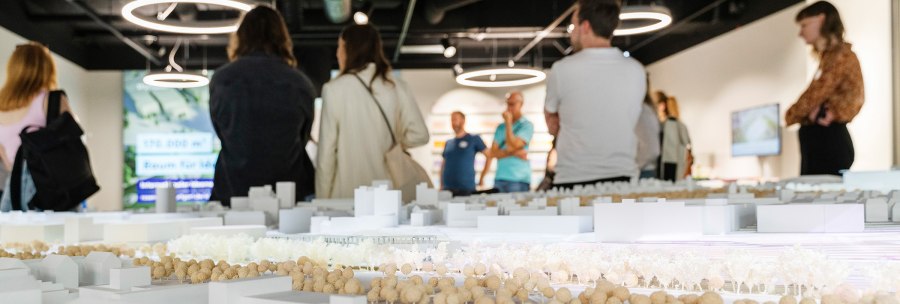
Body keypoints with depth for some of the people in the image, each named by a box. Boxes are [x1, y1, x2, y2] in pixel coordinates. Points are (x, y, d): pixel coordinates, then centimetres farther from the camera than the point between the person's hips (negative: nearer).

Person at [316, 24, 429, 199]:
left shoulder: (334, 89, -6)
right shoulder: (397, 88, 2)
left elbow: (326, 151, -4)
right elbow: (419, 135, 1)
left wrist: (322, 198, 2)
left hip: (347, 193, -3)